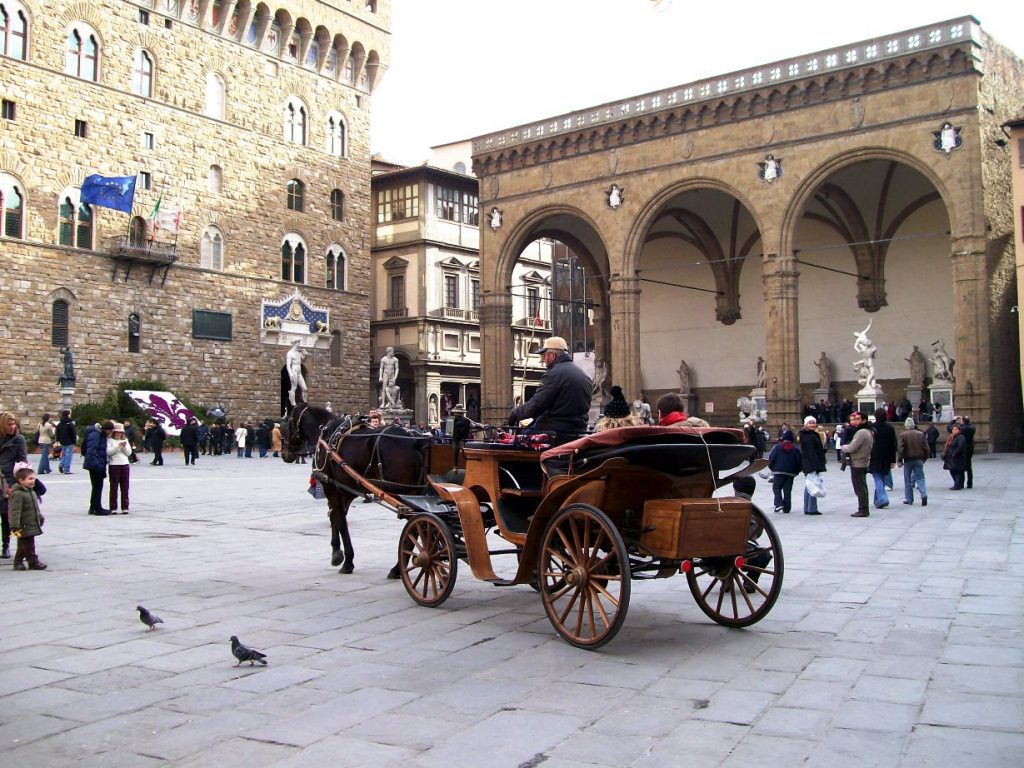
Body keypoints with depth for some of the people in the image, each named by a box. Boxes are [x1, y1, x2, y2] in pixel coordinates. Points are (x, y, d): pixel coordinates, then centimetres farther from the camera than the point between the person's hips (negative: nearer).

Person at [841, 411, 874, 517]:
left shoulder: (861, 432, -20)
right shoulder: (868, 432, 14)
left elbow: (851, 448, -23)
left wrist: (843, 447, -4)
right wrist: (846, 447, 2)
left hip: (857, 464, -10)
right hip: (864, 463, 10)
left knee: (859, 488, -5)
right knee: (862, 487, 16)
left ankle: (863, 510, -3)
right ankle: (864, 509, 22)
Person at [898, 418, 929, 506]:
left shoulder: (903, 435, -7)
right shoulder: (920, 434, 3)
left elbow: (901, 449, -13)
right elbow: (926, 448, 4)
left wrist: (900, 460, -7)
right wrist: (924, 458, 14)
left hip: (908, 460, -2)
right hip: (919, 460, 2)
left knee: (908, 480, 7)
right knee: (920, 478, 4)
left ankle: (909, 499, 11)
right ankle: (924, 495, -17)